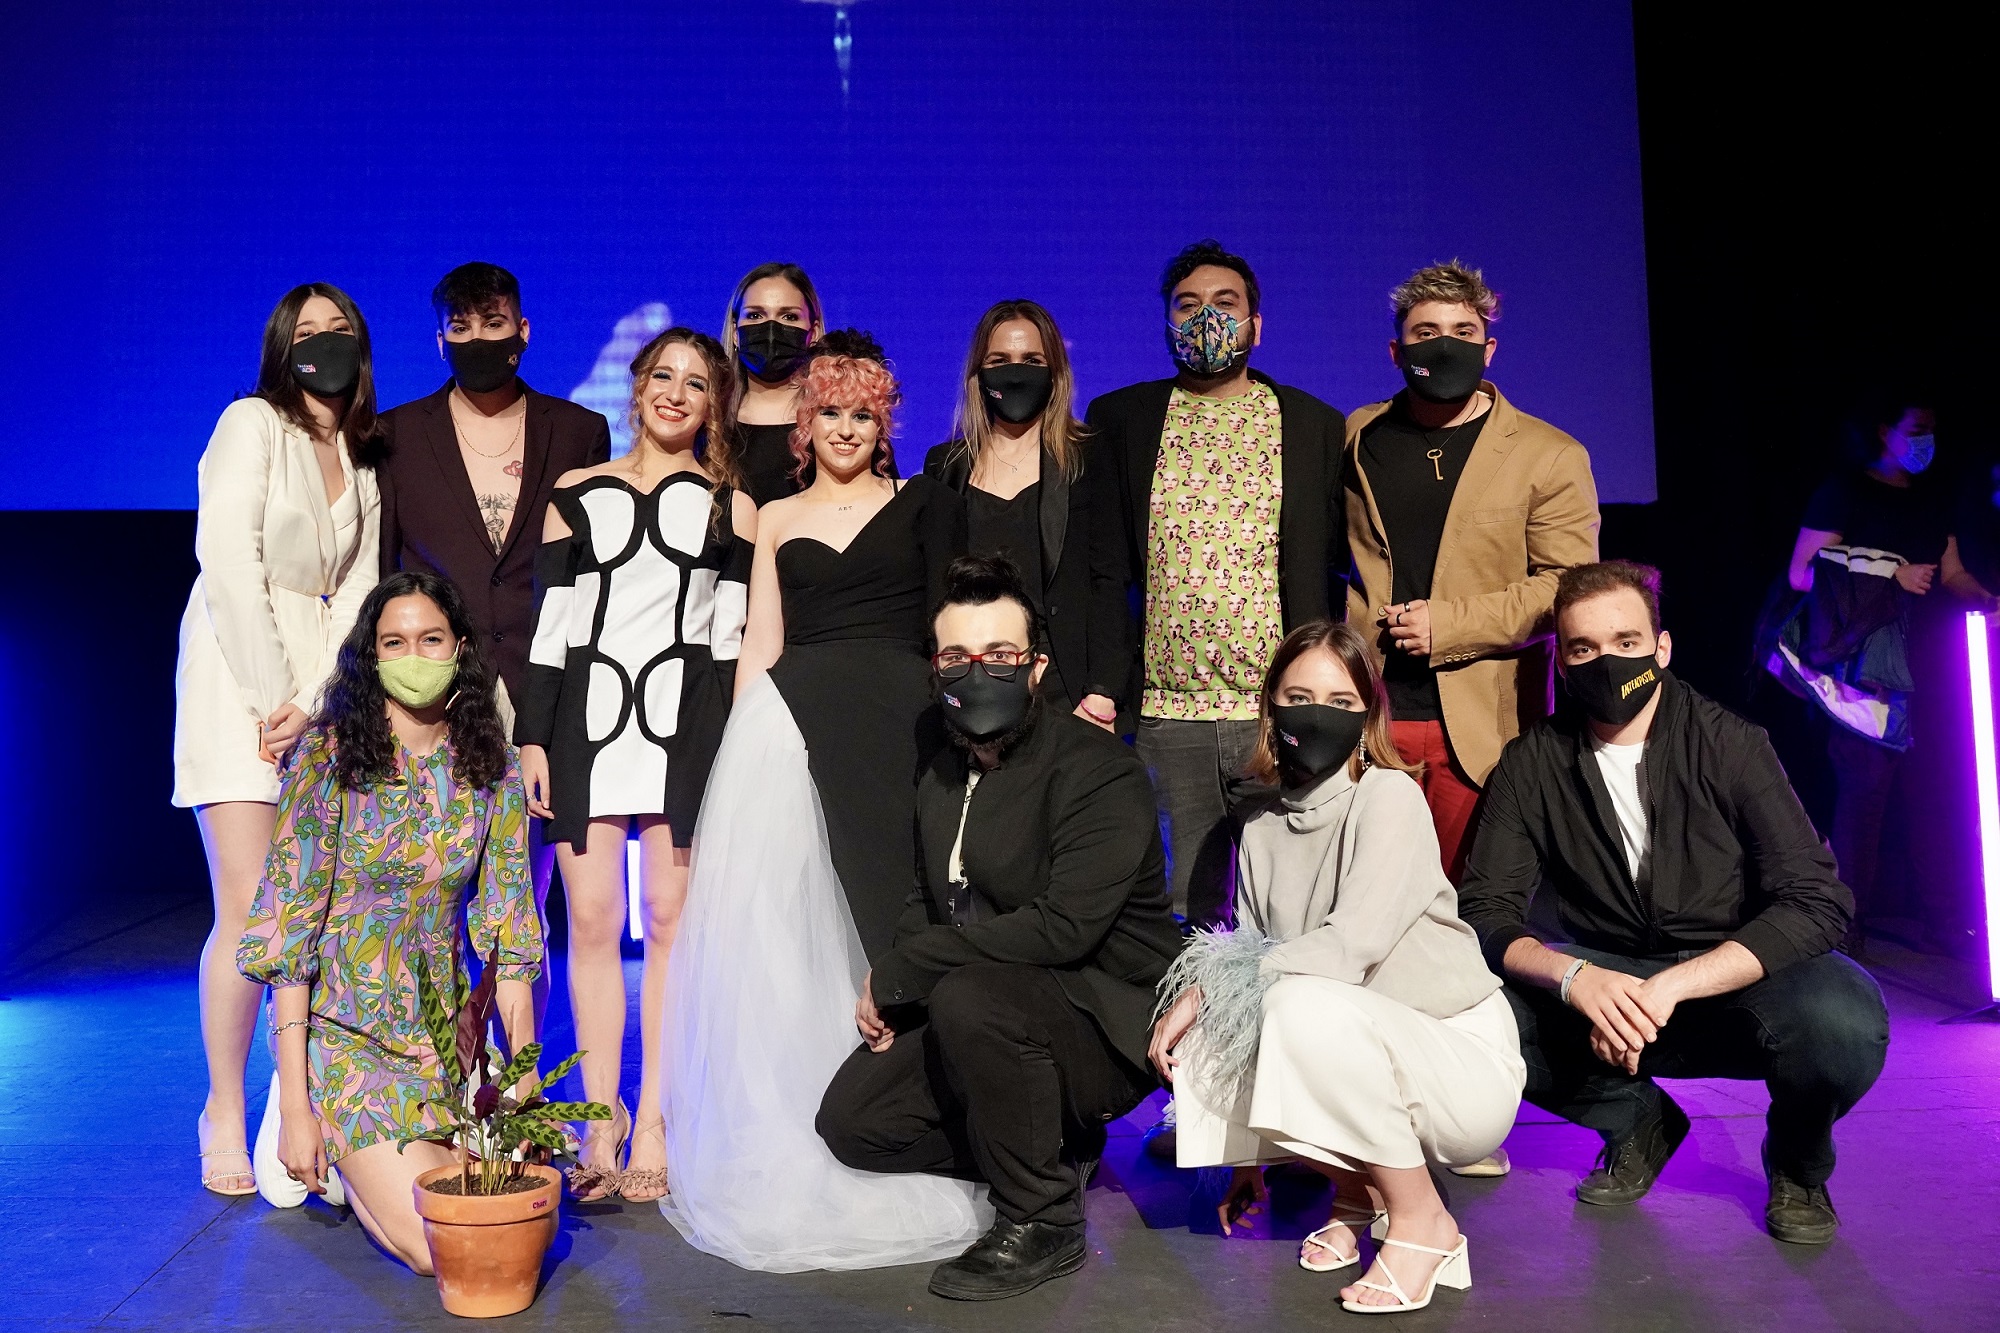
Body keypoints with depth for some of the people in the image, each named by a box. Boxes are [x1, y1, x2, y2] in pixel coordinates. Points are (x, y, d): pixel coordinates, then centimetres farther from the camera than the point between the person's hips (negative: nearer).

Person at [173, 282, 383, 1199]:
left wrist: (310, 701, -7)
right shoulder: (252, 423, -1)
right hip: (239, 675, -4)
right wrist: (271, 696, -13)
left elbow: (357, 589, 7)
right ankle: (224, 1112, 5)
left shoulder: (368, 460, 15)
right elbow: (229, 560, -10)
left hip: (325, 686, 5)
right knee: (249, 910, -8)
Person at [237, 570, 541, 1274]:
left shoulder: (492, 767, 1)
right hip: (344, 1030, -4)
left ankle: (366, 1154, 16)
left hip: (447, 1028, 4)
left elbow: (507, 930, 2)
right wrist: (293, 1106, -15)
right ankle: (328, 1151, 12)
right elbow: (291, 928, -12)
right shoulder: (328, 758, -10)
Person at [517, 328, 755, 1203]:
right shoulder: (577, 494, 14)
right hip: (587, 714, 1)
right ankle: (600, 1125, 11)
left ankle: (654, 1123, 8)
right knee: (591, 920, 0)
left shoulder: (730, 505, 11)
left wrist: (733, 751, -3)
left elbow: (736, 635, 5)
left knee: (670, 917, -1)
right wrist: (534, 738, 3)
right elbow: (550, 623, 10)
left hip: (683, 719, -1)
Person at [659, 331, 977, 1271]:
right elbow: (758, 647, 13)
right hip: (791, 726, 2)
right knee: (787, 927, 0)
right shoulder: (775, 520, 17)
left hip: (896, 724, -2)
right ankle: (787, 1151, 11)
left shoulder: (922, 504, 11)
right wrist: (741, 748, 4)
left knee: (882, 909, -4)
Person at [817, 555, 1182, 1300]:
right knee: (850, 1121, -2)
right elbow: (928, 905, 17)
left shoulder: (1098, 770, -19)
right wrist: (889, 989, -6)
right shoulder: (942, 777, 6)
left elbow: (1064, 926, -29)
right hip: (979, 1010, 8)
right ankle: (1051, 1151, 14)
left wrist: (898, 973, -22)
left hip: (1106, 1020, -8)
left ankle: (1043, 1219, -14)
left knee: (969, 995, -35)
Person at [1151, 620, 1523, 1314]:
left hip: (1463, 1065, -6)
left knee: (1305, 1005, -32)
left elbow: (1353, 945, -26)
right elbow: (1256, 966, 4)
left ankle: (1421, 1219, -9)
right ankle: (1355, 1186, 8)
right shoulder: (1261, 832, 4)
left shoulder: (1390, 795, -14)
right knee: (1200, 1050, -16)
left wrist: (1208, 989, -22)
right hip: (1367, 1073, 6)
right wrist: (1247, 1152, 4)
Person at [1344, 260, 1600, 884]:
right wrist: (1355, 623, 6)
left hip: (1483, 725, -2)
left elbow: (1567, 585, -4)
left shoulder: (1550, 456, 3)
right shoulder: (1357, 436, 12)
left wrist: (1448, 624, -12)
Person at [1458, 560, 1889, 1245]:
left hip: (1734, 982, -2)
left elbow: (1817, 901, -19)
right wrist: (1575, 977, -30)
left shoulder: (1728, 745, -12)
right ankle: (1639, 1122, 5)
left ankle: (1797, 1164, 3)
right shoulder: (1532, 763, -6)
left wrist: (1671, 986, -31)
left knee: (1844, 1021, -34)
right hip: (1606, 986, 2)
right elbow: (1486, 910, -9)